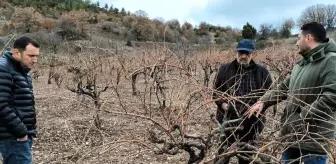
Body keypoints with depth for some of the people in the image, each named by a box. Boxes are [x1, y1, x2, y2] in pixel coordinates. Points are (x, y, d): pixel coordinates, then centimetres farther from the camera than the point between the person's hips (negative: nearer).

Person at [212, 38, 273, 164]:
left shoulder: (262, 72, 1)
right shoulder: (225, 69, 1)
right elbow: (216, 90, 7)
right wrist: (222, 103, -9)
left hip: (251, 122, 1)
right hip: (228, 119, 0)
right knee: (224, 152, 10)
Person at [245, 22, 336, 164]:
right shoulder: (300, 64, 15)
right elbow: (283, 88, 17)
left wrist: (302, 117, -23)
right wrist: (263, 102, 4)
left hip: (313, 139, -8)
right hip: (291, 133, 8)